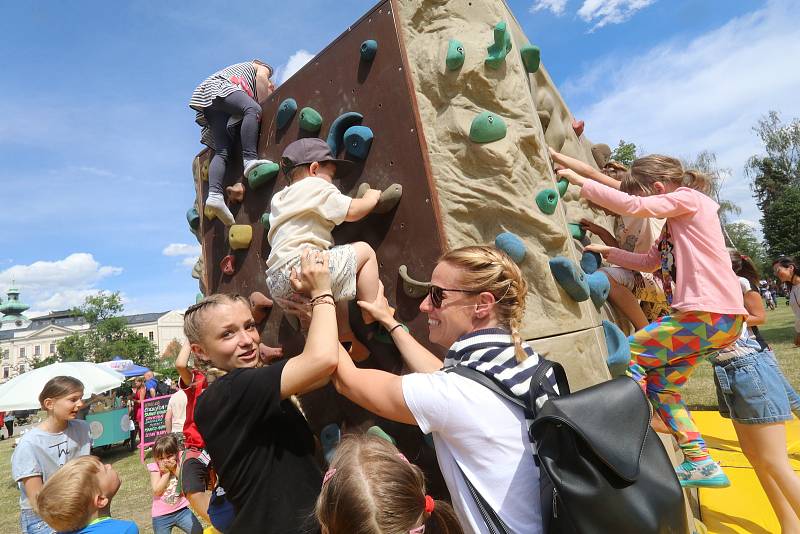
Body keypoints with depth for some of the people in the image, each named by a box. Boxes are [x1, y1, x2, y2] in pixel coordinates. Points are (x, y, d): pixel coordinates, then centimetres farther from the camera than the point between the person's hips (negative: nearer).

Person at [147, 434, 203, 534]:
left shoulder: (181, 463, -7)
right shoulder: (155, 468, -9)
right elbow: (157, 491, -17)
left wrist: (175, 469, -18)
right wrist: (166, 472, -20)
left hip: (181, 510, 1)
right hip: (161, 515, -1)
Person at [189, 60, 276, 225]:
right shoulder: (264, 67, 23)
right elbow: (261, 77, 1)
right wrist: (264, 106, -1)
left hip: (209, 106, 7)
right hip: (219, 88, -7)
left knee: (223, 152, -11)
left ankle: (215, 193, -31)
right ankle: (249, 159, -53)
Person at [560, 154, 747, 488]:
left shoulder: (688, 197, -6)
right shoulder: (677, 219, 21)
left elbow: (631, 205, -22)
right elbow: (649, 262, 21)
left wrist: (577, 180, -16)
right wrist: (608, 252, 9)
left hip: (711, 315, -10)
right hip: (719, 319, 10)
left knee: (630, 354, -6)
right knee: (661, 383, 13)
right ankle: (701, 464, 20)